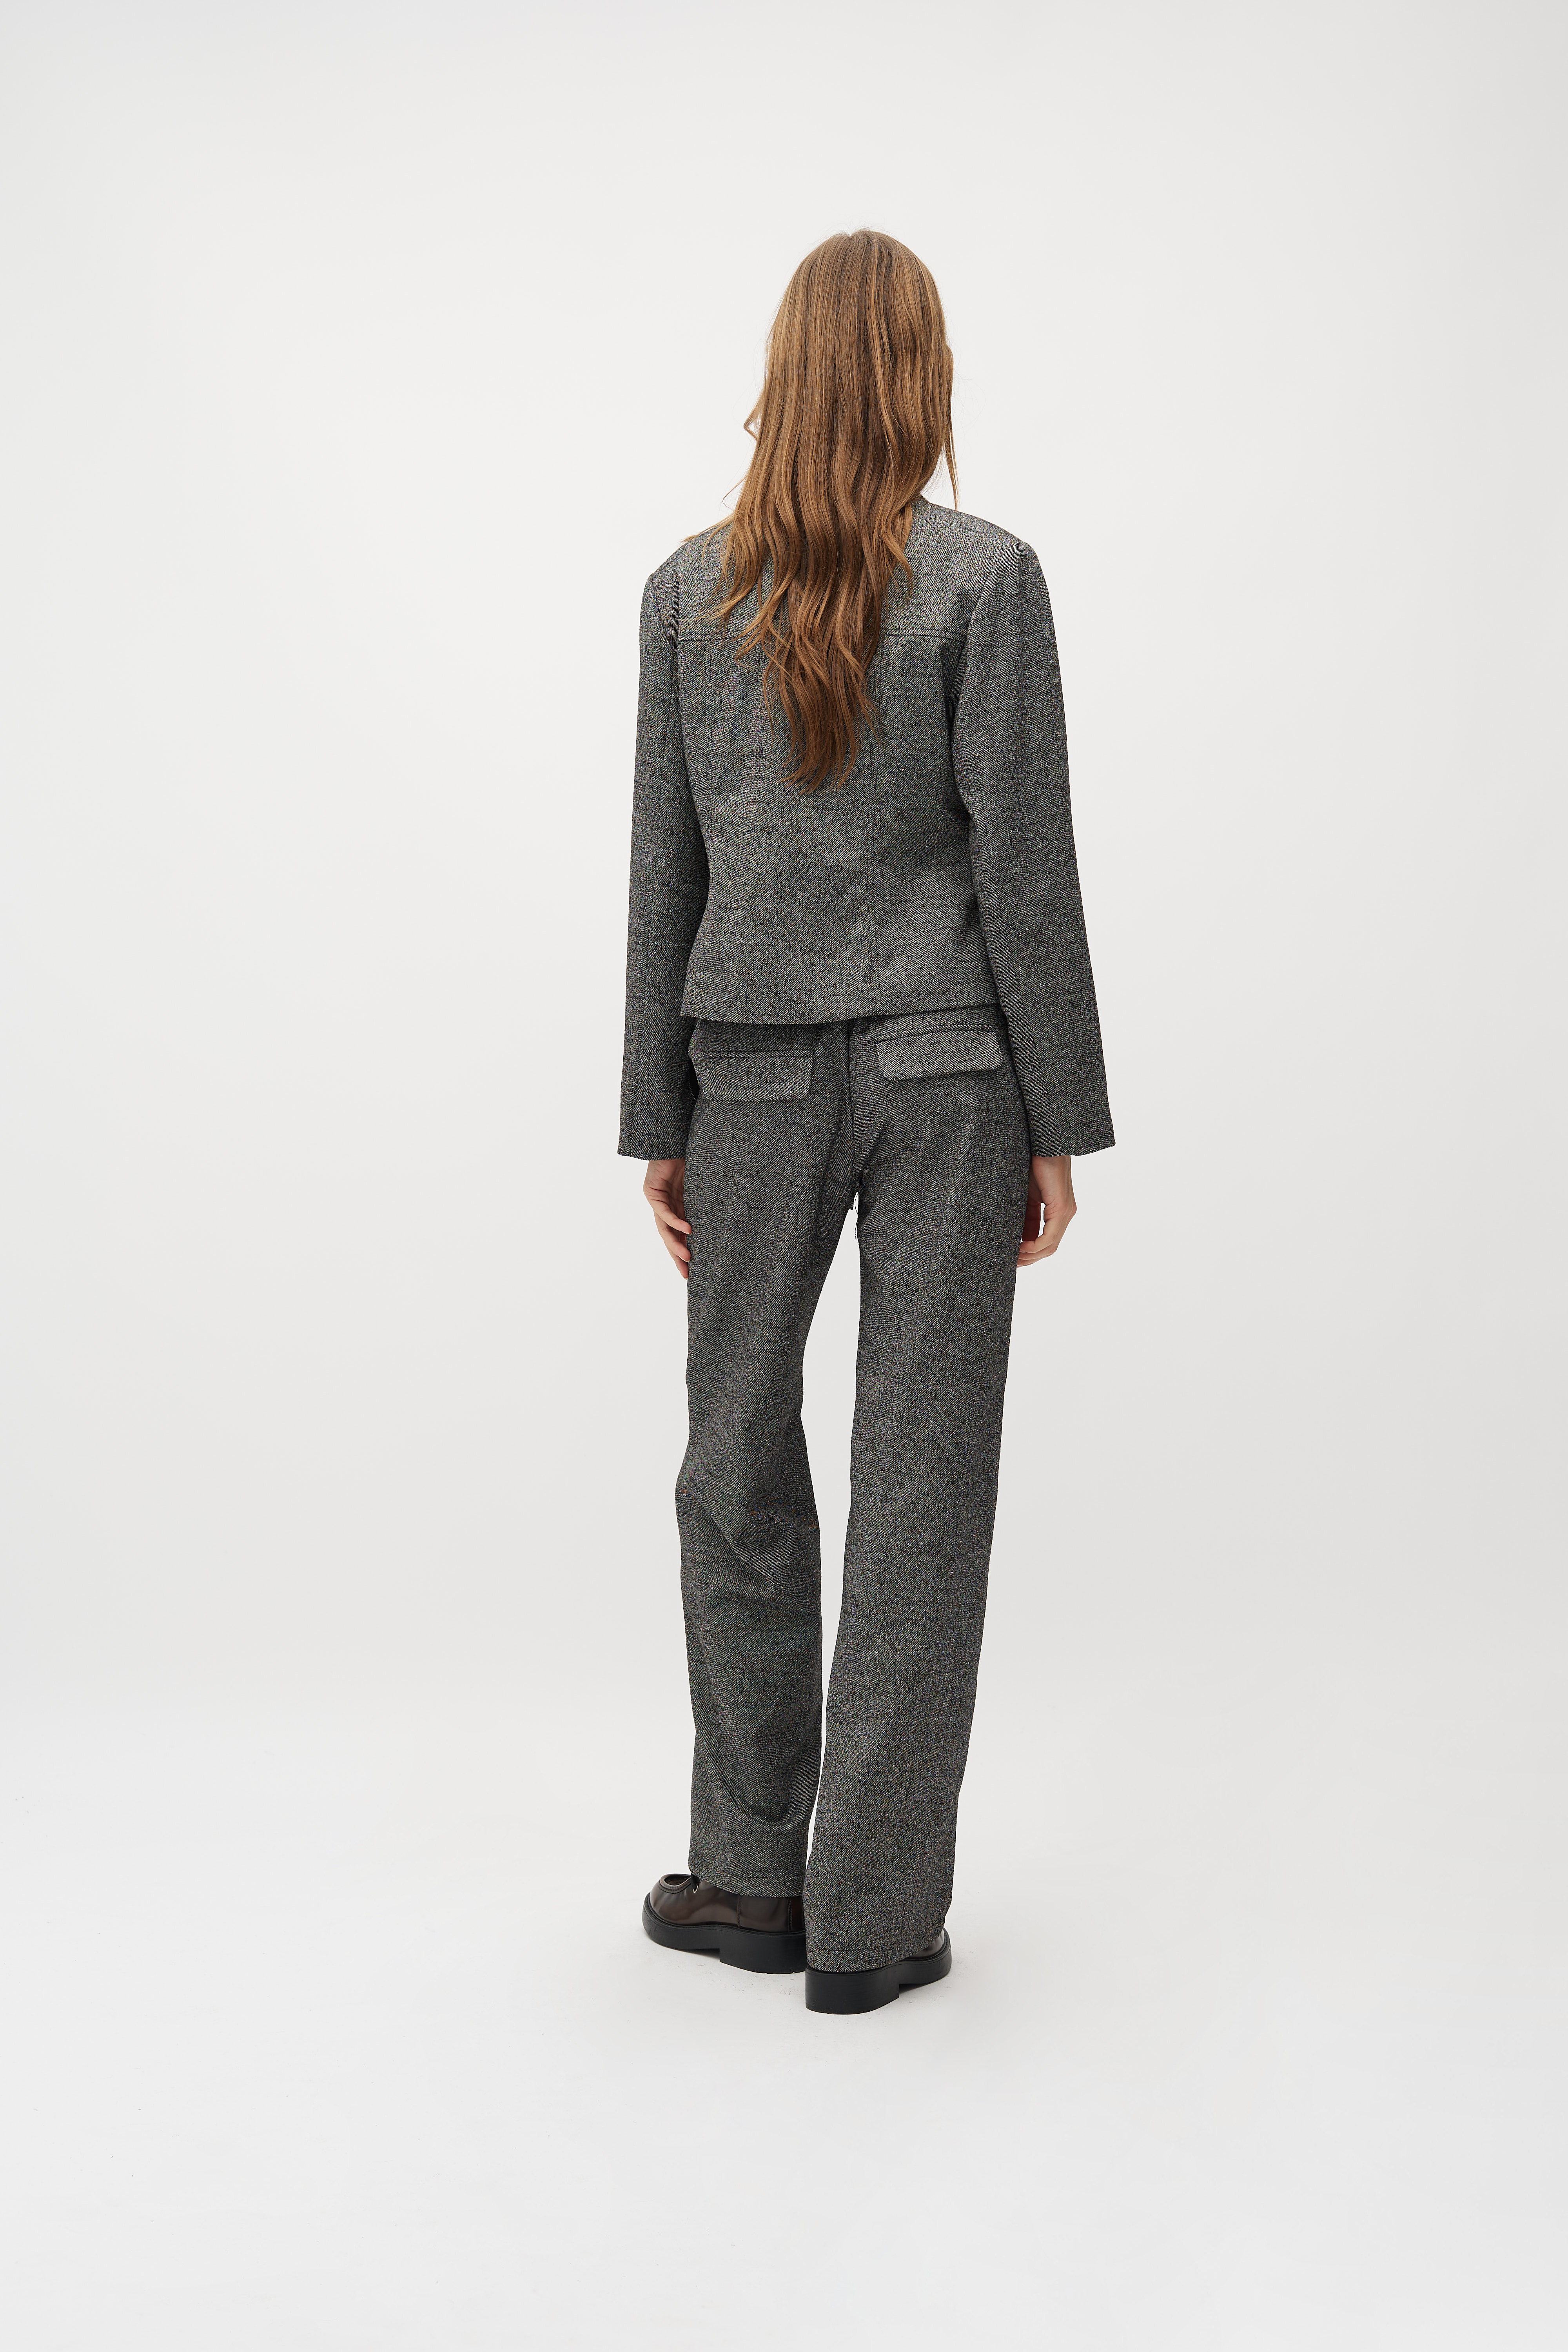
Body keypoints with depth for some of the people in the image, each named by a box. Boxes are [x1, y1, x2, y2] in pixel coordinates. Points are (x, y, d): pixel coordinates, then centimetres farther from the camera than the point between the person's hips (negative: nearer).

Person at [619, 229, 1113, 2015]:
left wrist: (659, 1119, 10)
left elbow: (665, 870, 4)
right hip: (945, 1063, -2)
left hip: (757, 1068, 2)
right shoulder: (985, 577, -7)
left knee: (740, 1465, 14)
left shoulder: (689, 590, 2)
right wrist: (1057, 1120, -1)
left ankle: (755, 1874, 22)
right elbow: (1024, 860, -8)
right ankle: (874, 1916, 10)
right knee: (920, 1481, 3)